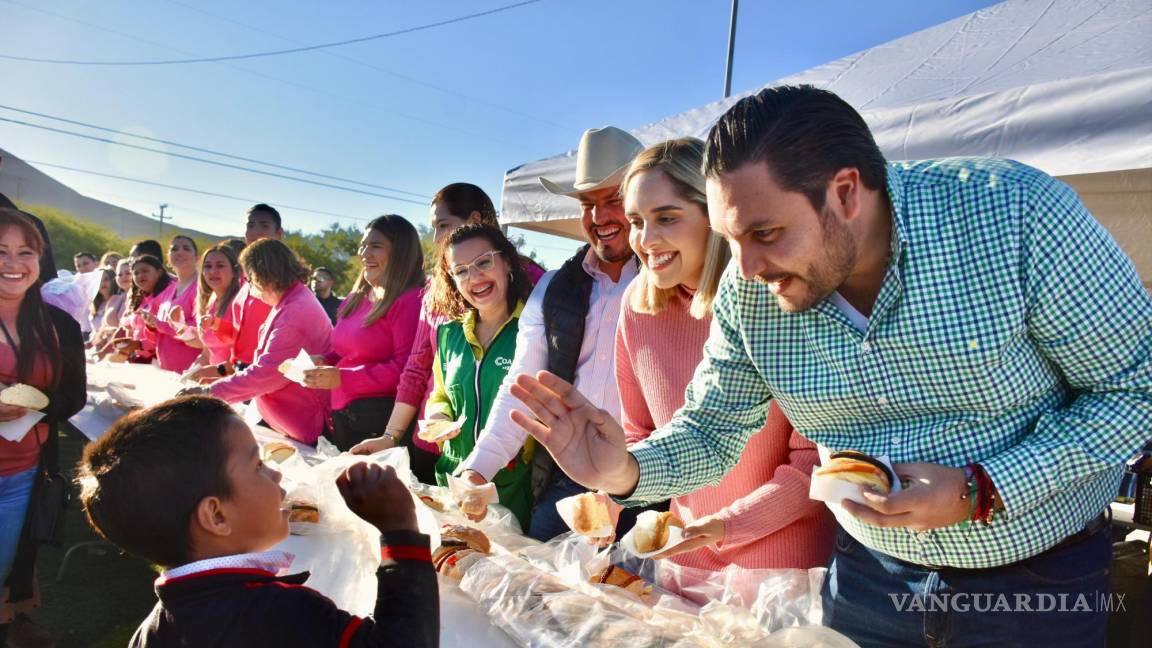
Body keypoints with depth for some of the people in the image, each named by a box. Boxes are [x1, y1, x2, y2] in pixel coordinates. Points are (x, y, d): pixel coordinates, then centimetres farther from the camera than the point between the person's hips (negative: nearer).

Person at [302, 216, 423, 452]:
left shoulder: (410, 301, -14)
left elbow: (405, 369, -20)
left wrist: (342, 378, -21)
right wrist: (325, 362, 4)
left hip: (381, 422, -8)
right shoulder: (357, 299, 14)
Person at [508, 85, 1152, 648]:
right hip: (868, 570, 3)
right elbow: (713, 430, -5)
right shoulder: (749, 293, -15)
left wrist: (982, 494, -27)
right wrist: (626, 472, -26)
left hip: (1040, 576, -2)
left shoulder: (1015, 211, -25)